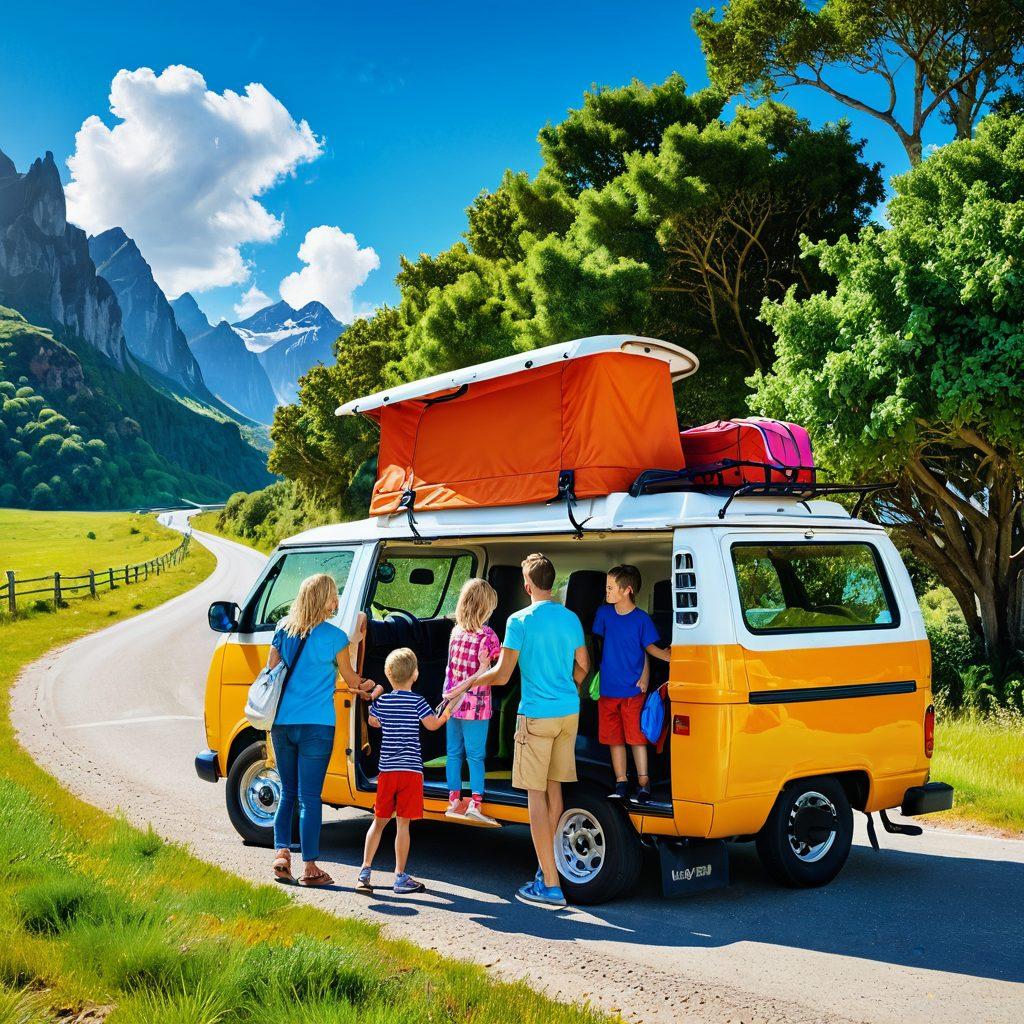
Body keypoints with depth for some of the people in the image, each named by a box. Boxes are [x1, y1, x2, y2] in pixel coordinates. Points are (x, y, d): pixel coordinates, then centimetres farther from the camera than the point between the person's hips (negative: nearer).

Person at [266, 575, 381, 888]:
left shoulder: (283, 630, 6)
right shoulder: (333, 636, -8)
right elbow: (350, 679, 4)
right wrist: (368, 687, 27)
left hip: (281, 723, 5)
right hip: (316, 725, -5)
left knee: (287, 793, 17)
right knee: (310, 797, 0)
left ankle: (281, 854, 9)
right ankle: (309, 867, 4)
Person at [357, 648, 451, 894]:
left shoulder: (382, 701, 5)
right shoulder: (417, 702, -6)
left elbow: (373, 722, 21)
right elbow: (432, 725, -7)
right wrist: (446, 714, 11)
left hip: (386, 770, 3)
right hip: (411, 770, -3)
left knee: (379, 822, 13)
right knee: (403, 825, -1)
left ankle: (365, 871, 12)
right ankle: (400, 877, 3)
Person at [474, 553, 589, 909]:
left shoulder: (521, 621, -11)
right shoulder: (571, 619, 7)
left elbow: (502, 675, -11)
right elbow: (583, 666, 17)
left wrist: (470, 681, 6)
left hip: (537, 716, -6)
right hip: (569, 713, 6)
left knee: (536, 794, -3)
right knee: (553, 789, 17)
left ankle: (550, 886, -5)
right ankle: (546, 869, 28)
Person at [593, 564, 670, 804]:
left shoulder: (642, 619, -9)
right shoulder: (604, 613, 1)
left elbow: (649, 647, 2)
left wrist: (670, 657, -15)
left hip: (632, 691, -4)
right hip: (607, 689, 4)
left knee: (637, 738, 0)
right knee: (614, 739, 9)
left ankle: (643, 784, 8)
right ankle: (621, 784, 17)